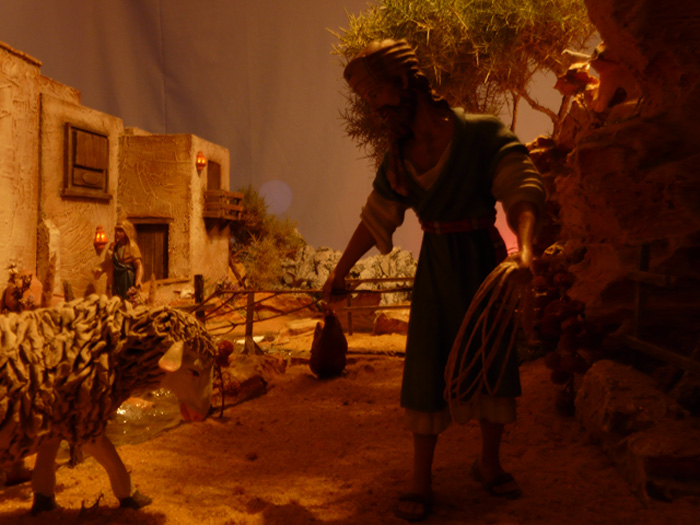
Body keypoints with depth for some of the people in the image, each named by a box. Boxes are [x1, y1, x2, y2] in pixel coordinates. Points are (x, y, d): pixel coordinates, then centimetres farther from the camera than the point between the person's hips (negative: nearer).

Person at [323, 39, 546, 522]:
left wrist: (525, 246, -42)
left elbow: (523, 186, -24)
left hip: (483, 257, -2)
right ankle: (422, 482, 7)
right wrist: (340, 273, 15)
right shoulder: (398, 158, 4)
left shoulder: (481, 133, -11)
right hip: (436, 264, 3)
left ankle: (490, 464, 25)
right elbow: (374, 220, 12)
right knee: (428, 366, -2)